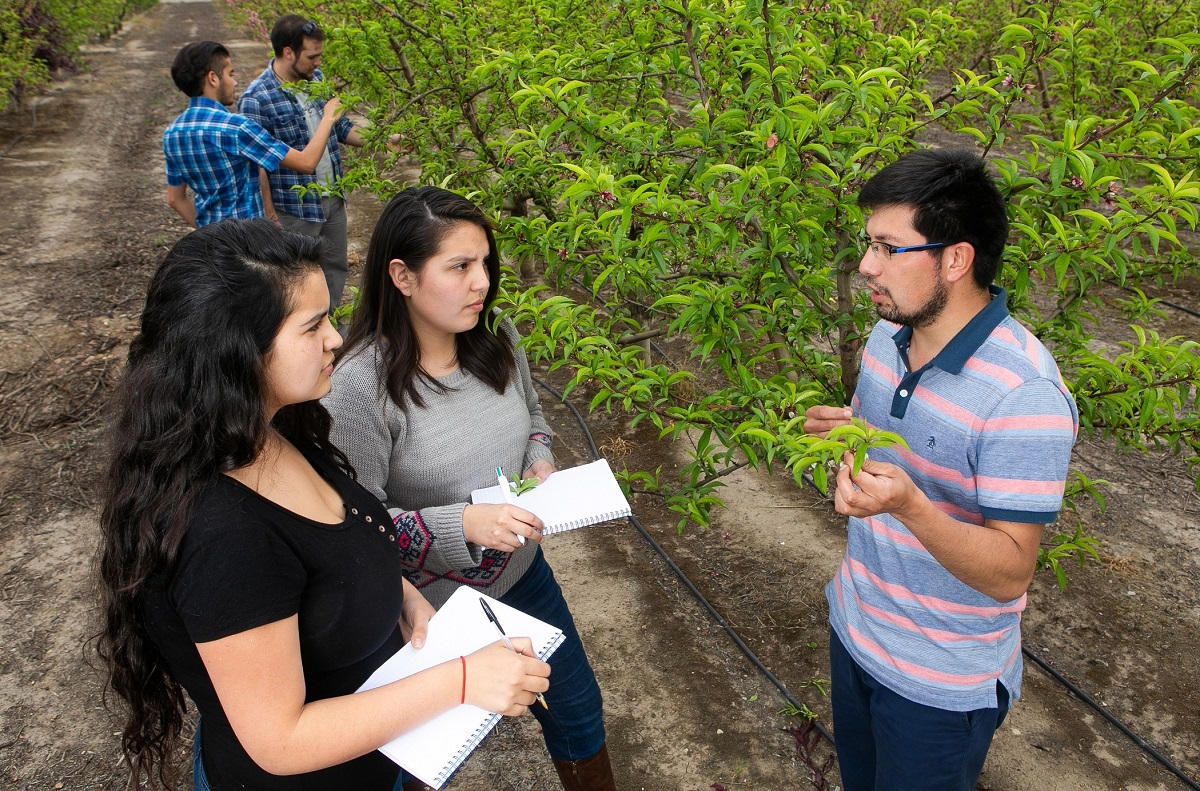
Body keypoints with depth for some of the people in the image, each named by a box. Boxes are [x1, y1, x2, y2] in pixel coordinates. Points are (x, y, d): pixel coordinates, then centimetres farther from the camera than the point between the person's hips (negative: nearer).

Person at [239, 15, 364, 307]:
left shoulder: (316, 79, 3)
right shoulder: (256, 100, -20)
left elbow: (340, 127, 15)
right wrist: (271, 217, -17)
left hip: (333, 199, 7)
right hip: (295, 209, -7)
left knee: (336, 268, 18)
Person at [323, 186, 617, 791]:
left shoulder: (495, 340, -9)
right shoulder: (360, 385, -27)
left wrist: (540, 463, -9)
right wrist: (463, 524, -33)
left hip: (522, 576, 6)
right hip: (433, 608, -5)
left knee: (578, 713, 24)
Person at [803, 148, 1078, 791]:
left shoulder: (1023, 395, -29)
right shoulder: (888, 335, -4)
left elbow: (1009, 573, -26)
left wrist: (909, 505, -42)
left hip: (941, 683, -7)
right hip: (853, 630, 7)